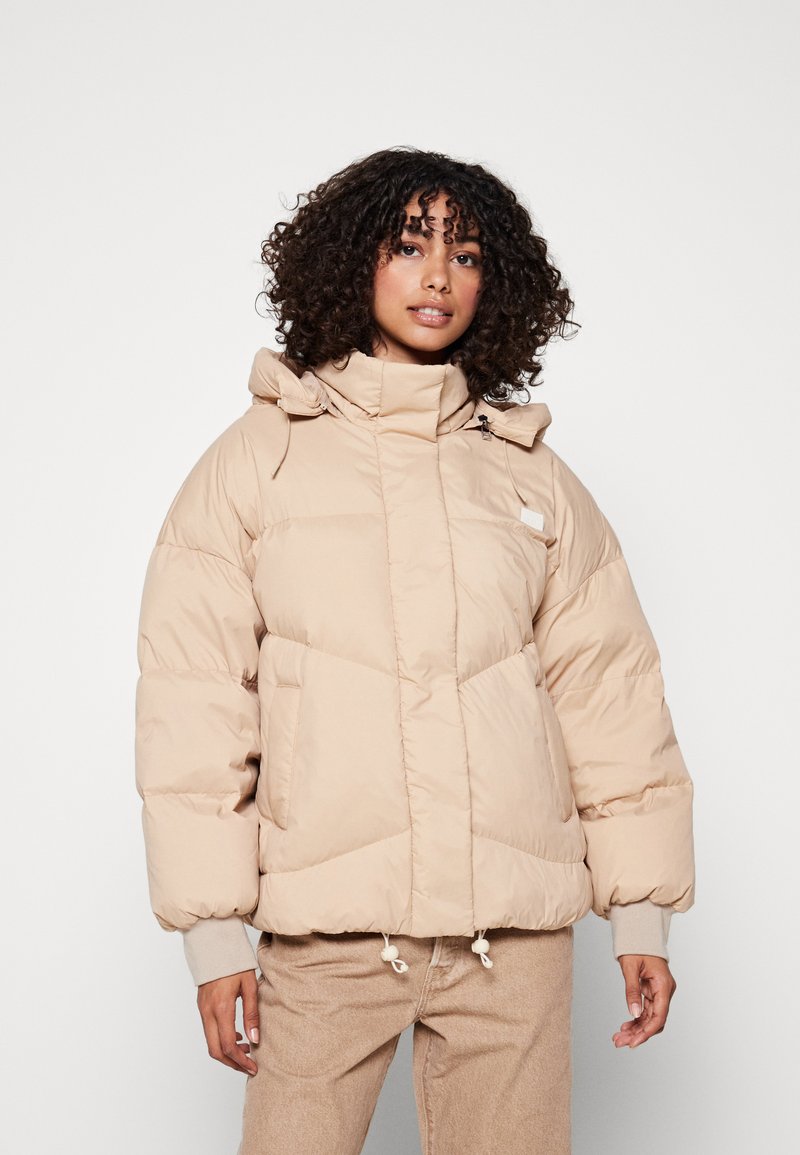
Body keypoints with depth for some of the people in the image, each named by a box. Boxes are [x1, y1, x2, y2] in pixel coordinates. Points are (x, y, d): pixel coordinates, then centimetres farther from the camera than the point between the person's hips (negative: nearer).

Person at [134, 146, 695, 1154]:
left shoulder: (530, 473, 11)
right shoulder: (257, 458, 5)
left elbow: (606, 686, 11)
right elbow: (192, 699, 1)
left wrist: (640, 907, 8)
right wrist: (211, 927, -4)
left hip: (515, 928, 2)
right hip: (324, 925, -1)